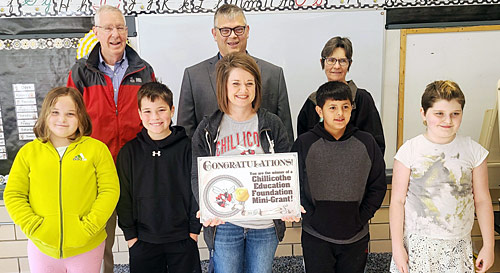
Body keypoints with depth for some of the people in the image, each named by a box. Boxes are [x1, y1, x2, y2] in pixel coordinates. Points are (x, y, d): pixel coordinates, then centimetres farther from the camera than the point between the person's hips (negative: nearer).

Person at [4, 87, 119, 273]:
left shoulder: (97, 148, -3)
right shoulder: (28, 151, 3)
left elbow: (110, 190, -6)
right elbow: (13, 195, 3)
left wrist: (89, 226, -14)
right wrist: (33, 227, -9)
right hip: (41, 248, 2)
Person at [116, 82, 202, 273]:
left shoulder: (186, 147, -4)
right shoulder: (129, 152, -1)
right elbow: (124, 196, 3)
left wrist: (194, 229, -2)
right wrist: (130, 234, 0)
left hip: (182, 238, -1)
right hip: (142, 241, 1)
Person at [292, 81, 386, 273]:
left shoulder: (366, 143, -1)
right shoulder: (305, 143, -5)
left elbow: (378, 186, 5)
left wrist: (361, 219, -2)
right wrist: (310, 217, -8)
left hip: (356, 238, 2)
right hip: (316, 238, -2)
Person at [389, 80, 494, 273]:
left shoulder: (473, 151, 0)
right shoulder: (409, 151, -7)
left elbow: (482, 200, 6)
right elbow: (397, 201, -5)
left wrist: (488, 245, 7)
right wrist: (397, 246, -7)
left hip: (458, 246, 2)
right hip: (416, 244, -2)